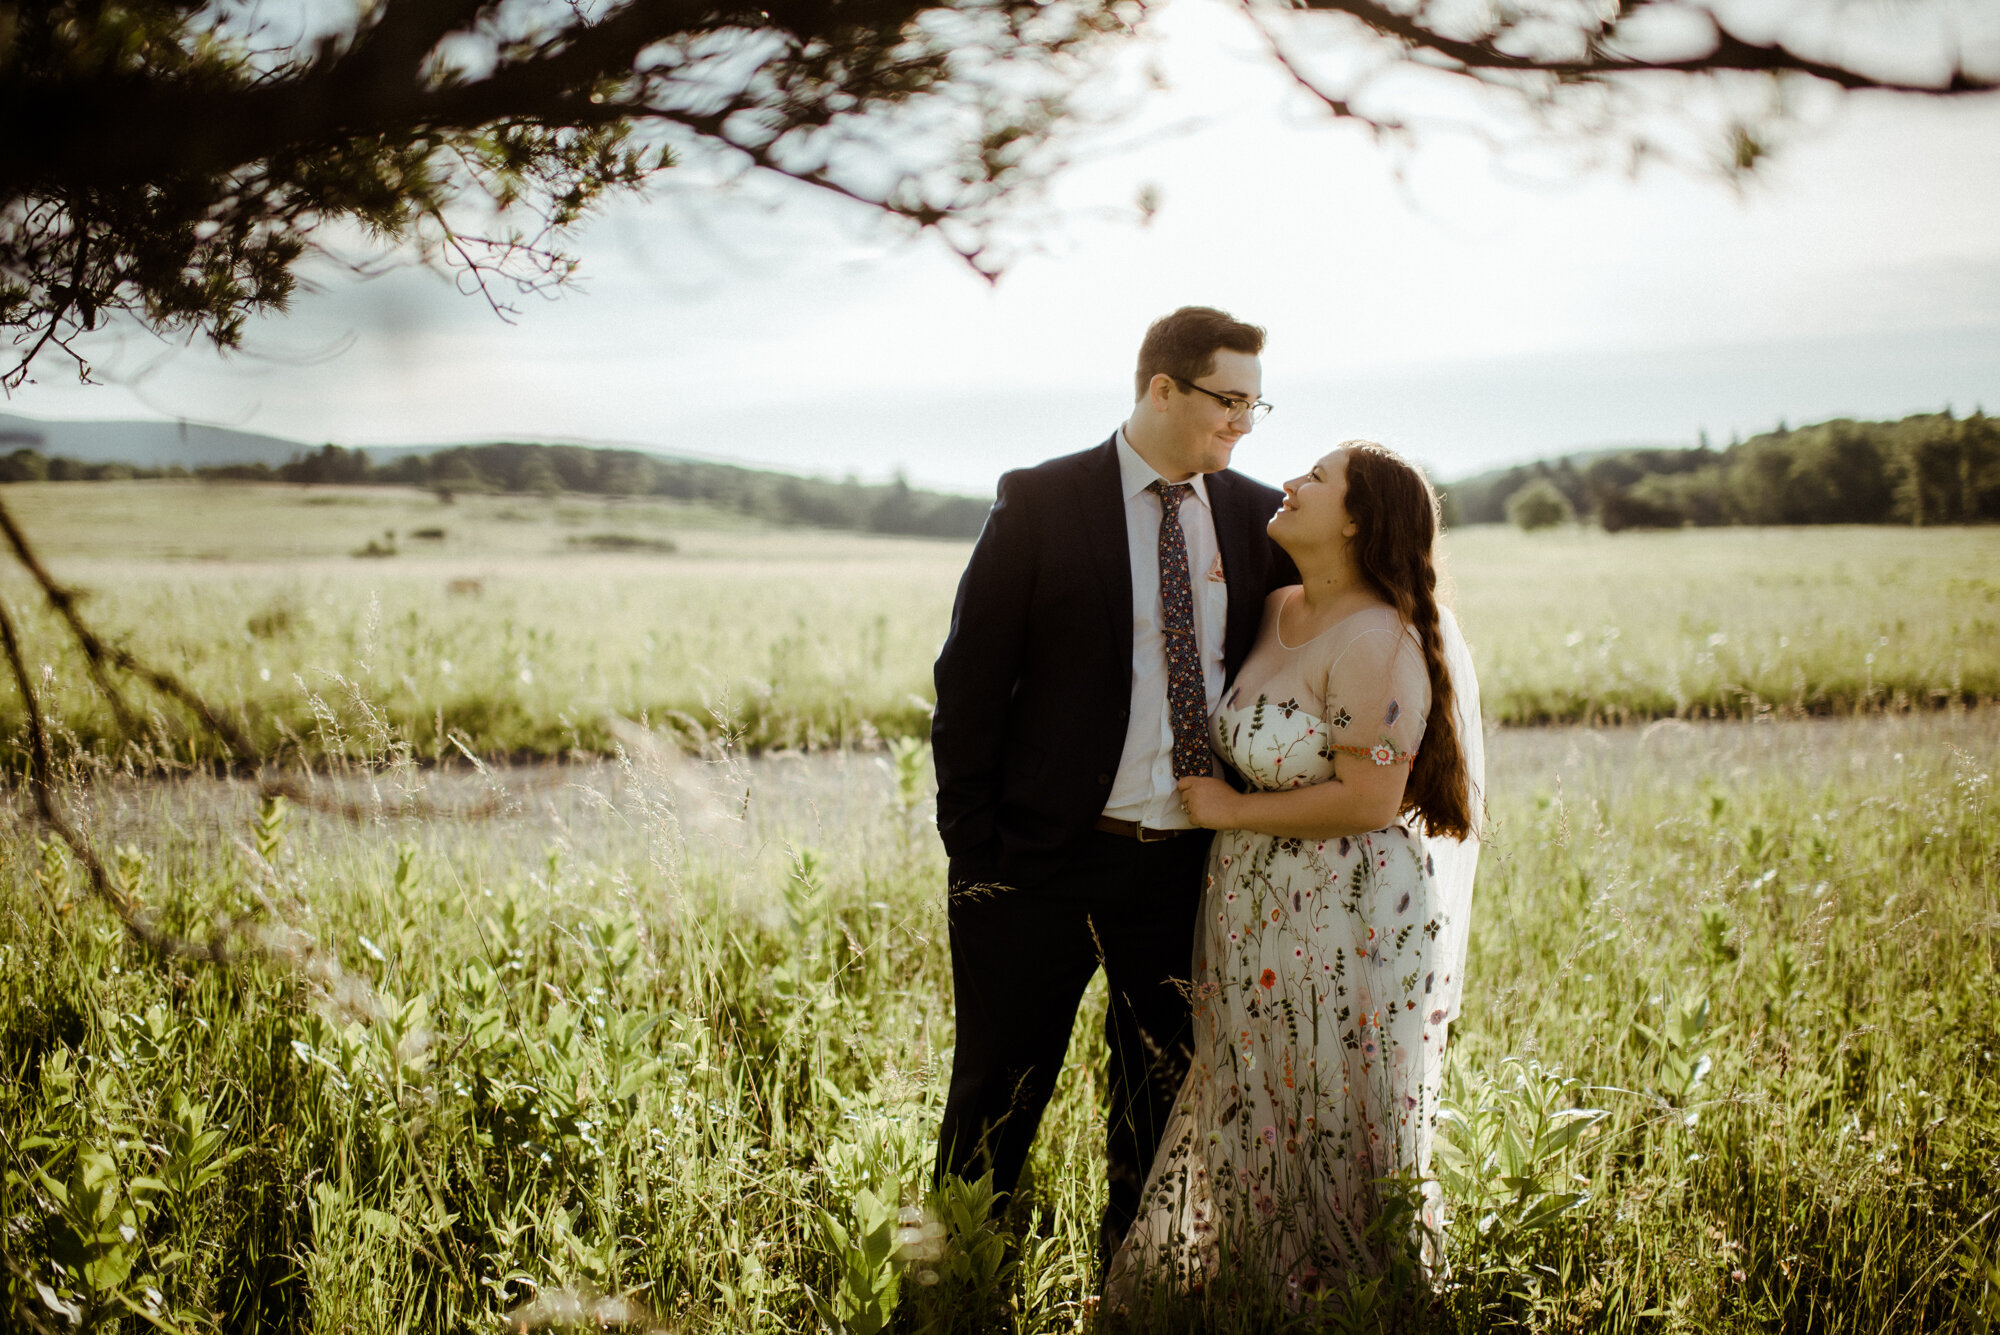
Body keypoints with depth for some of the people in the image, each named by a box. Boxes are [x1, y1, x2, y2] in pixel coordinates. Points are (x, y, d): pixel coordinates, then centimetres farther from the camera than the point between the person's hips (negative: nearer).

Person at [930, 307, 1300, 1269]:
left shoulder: (1257, 517, 5)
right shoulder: (1040, 504, -6)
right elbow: (969, 686, -5)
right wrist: (974, 855, -8)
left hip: (1192, 867, 4)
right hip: (1046, 863, -3)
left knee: (1159, 1113, 15)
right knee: (997, 1102, 7)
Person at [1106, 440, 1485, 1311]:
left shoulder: (1374, 641, -20)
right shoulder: (1277, 613, 6)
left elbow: (1368, 798, -25)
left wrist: (1232, 812, -16)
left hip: (1348, 936, -8)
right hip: (1266, 929, 8)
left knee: (1333, 1140, 8)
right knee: (1263, 1128, 19)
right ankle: (1264, 1292, 35)